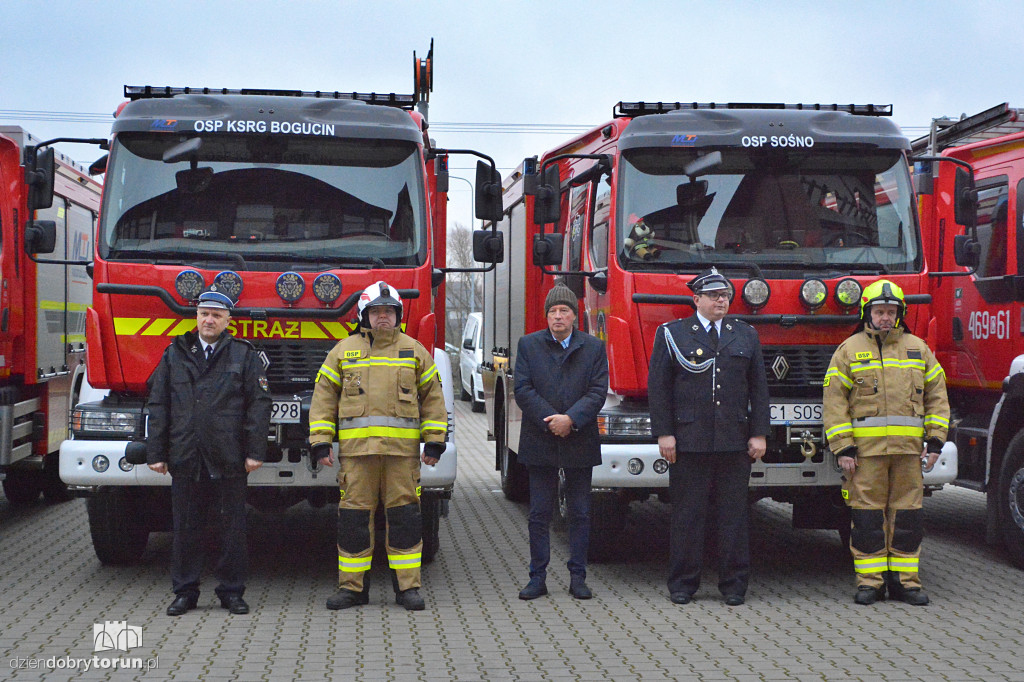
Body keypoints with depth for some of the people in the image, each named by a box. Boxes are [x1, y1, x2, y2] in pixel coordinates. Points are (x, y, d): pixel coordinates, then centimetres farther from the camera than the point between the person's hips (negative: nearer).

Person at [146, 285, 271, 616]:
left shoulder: (245, 355, 5)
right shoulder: (175, 354, 11)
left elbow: (259, 403, 0)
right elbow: (158, 405, 10)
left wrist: (255, 451, -8)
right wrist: (156, 452, 3)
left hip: (228, 461, -2)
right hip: (185, 459, 2)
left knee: (233, 528, 3)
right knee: (186, 528, 7)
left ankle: (232, 591, 14)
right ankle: (185, 591, 17)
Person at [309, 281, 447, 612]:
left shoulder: (414, 351, 12)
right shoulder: (344, 351, 10)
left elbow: (433, 398, 12)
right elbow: (324, 398, 9)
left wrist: (434, 443, 5)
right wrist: (321, 443, 1)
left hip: (402, 449, 0)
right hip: (356, 449, 0)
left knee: (404, 516, 0)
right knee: (354, 517, 1)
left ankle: (408, 586, 7)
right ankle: (352, 587, 10)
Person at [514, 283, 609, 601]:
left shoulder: (594, 348, 5)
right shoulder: (528, 345, 4)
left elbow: (598, 392, -3)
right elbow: (523, 390, -3)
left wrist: (571, 419, -17)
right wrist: (552, 421, -14)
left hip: (579, 442, 0)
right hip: (540, 443, 0)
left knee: (580, 514, 5)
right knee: (539, 514, 4)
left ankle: (578, 577, 13)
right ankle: (538, 577, 10)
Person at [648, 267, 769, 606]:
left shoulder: (746, 336, 12)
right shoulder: (672, 334, 4)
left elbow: (758, 388, 12)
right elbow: (658, 387, 1)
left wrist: (759, 434, 4)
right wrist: (664, 434, -5)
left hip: (735, 443, 2)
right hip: (688, 442, -2)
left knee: (734, 515, 4)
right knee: (687, 515, 2)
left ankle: (734, 584, 12)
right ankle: (683, 583, 11)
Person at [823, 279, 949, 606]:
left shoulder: (918, 348, 13)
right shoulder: (849, 350, 5)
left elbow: (937, 396, 13)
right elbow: (835, 400, 0)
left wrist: (935, 440, 4)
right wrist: (842, 447, -7)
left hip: (909, 447, 2)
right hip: (866, 448, -2)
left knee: (906, 513, 4)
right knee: (867, 514, -1)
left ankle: (904, 580, 12)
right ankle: (870, 581, 6)